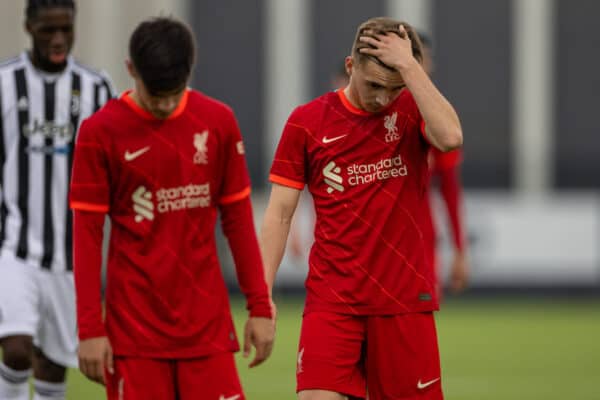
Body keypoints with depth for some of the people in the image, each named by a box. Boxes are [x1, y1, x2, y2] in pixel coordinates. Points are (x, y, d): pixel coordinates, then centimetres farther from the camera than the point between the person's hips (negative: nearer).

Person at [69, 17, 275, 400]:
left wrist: (260, 306, 5)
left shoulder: (218, 121, 3)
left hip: (207, 323, 2)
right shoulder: (101, 132, -4)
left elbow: (238, 218, 9)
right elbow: (87, 234, -3)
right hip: (134, 324, -2)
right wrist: (90, 328, -8)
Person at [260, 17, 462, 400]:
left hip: (404, 298, 0)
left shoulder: (412, 110, 1)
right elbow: (280, 214, 4)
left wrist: (409, 65, -19)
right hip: (331, 299, 0)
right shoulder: (307, 121, 2)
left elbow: (450, 137, -23)